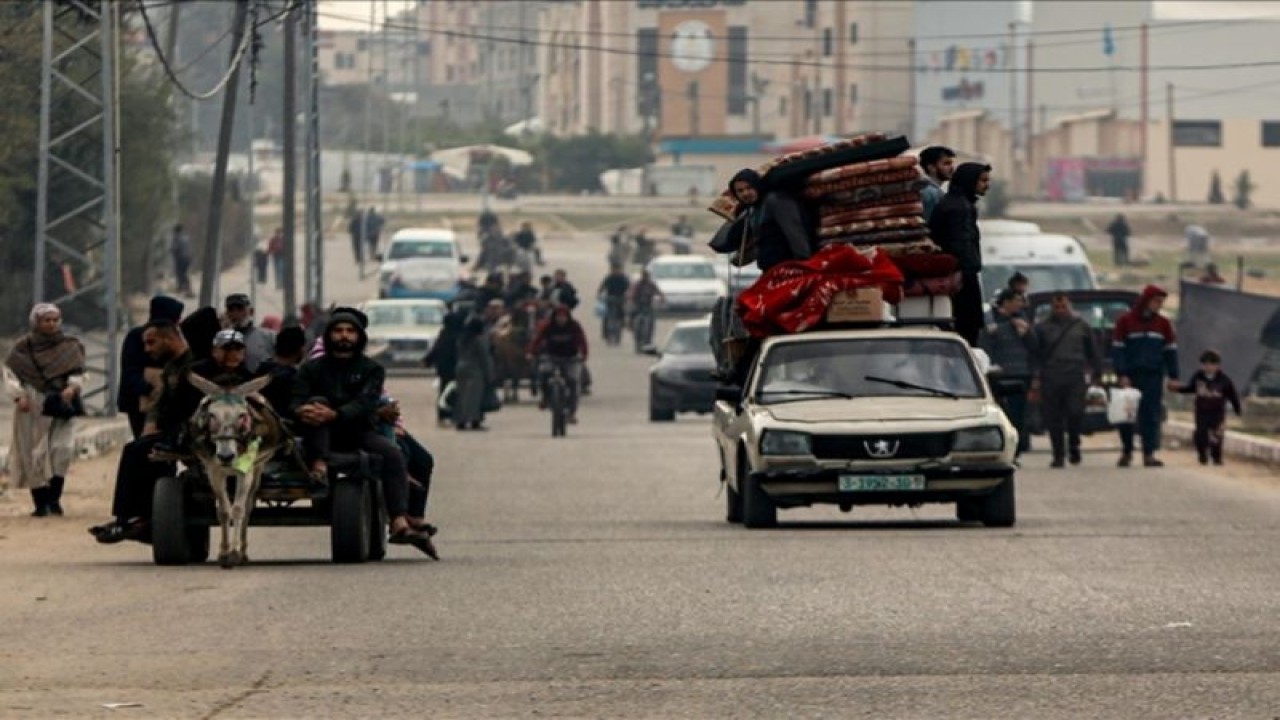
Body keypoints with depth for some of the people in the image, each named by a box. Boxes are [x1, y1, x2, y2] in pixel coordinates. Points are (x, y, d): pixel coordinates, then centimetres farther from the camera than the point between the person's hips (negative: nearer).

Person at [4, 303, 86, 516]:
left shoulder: (69, 347, 7)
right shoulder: (23, 348, 2)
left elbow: (78, 373, 3)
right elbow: (10, 374, 0)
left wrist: (72, 387, -19)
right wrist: (19, 396, -16)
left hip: (59, 406, 1)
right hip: (31, 407, -1)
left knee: (62, 448, -15)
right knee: (34, 455, -1)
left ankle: (54, 498, -4)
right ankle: (40, 503, 6)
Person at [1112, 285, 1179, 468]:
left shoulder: (1163, 324, 8)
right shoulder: (1126, 321, 0)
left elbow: (1170, 350, 11)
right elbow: (1118, 349, -2)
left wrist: (1173, 376, 4)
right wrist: (1122, 375, -10)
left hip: (1153, 376, 2)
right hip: (1131, 376, -1)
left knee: (1151, 415, -4)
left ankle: (1149, 454, -3)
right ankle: (1126, 451, 17)